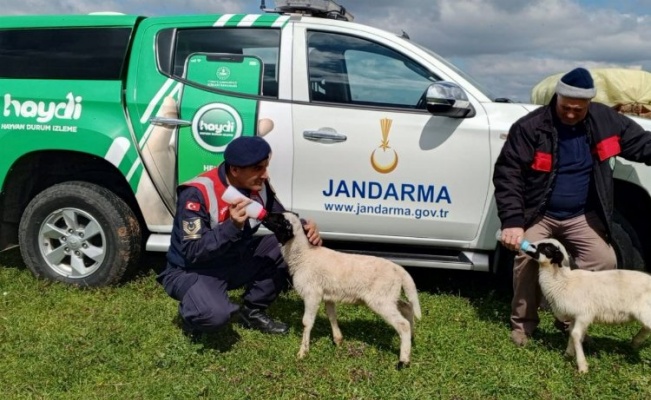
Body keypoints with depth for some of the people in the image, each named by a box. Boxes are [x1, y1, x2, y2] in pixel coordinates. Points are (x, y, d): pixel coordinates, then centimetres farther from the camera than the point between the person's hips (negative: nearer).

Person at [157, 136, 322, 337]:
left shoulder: (258, 185, -8)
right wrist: (233, 226, -41)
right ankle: (192, 313, 3)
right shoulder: (197, 194, -27)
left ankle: (252, 311, 6)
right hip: (193, 270, -7)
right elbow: (193, 252, -30)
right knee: (214, 313, -37)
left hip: (235, 261, 7)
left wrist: (304, 228, -19)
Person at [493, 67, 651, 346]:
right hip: (537, 215, -3)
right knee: (527, 257, -23)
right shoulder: (529, 127, -17)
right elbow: (507, 174, -19)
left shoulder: (605, 120, -4)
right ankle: (523, 322, 1)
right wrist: (512, 221, -27)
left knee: (605, 261, -9)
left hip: (581, 217, 4)